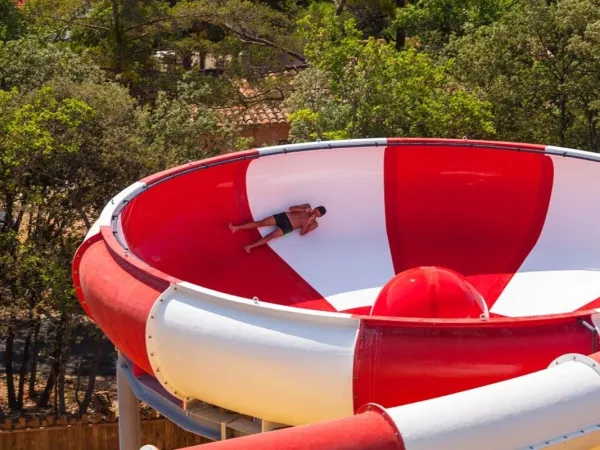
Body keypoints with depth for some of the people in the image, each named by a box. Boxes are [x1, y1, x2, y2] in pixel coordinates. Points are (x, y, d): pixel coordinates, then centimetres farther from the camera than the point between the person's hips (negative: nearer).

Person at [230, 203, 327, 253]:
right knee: (260, 223, -5)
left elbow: (302, 233, -12)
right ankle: (237, 228, -1)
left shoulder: (314, 224, -1)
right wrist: (304, 210, -9)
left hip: (288, 227, -4)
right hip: (284, 216, 4)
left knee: (269, 237, -22)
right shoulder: (307, 206, 9)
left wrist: (309, 220, -21)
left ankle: (250, 246, -29)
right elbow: (291, 208, 5)